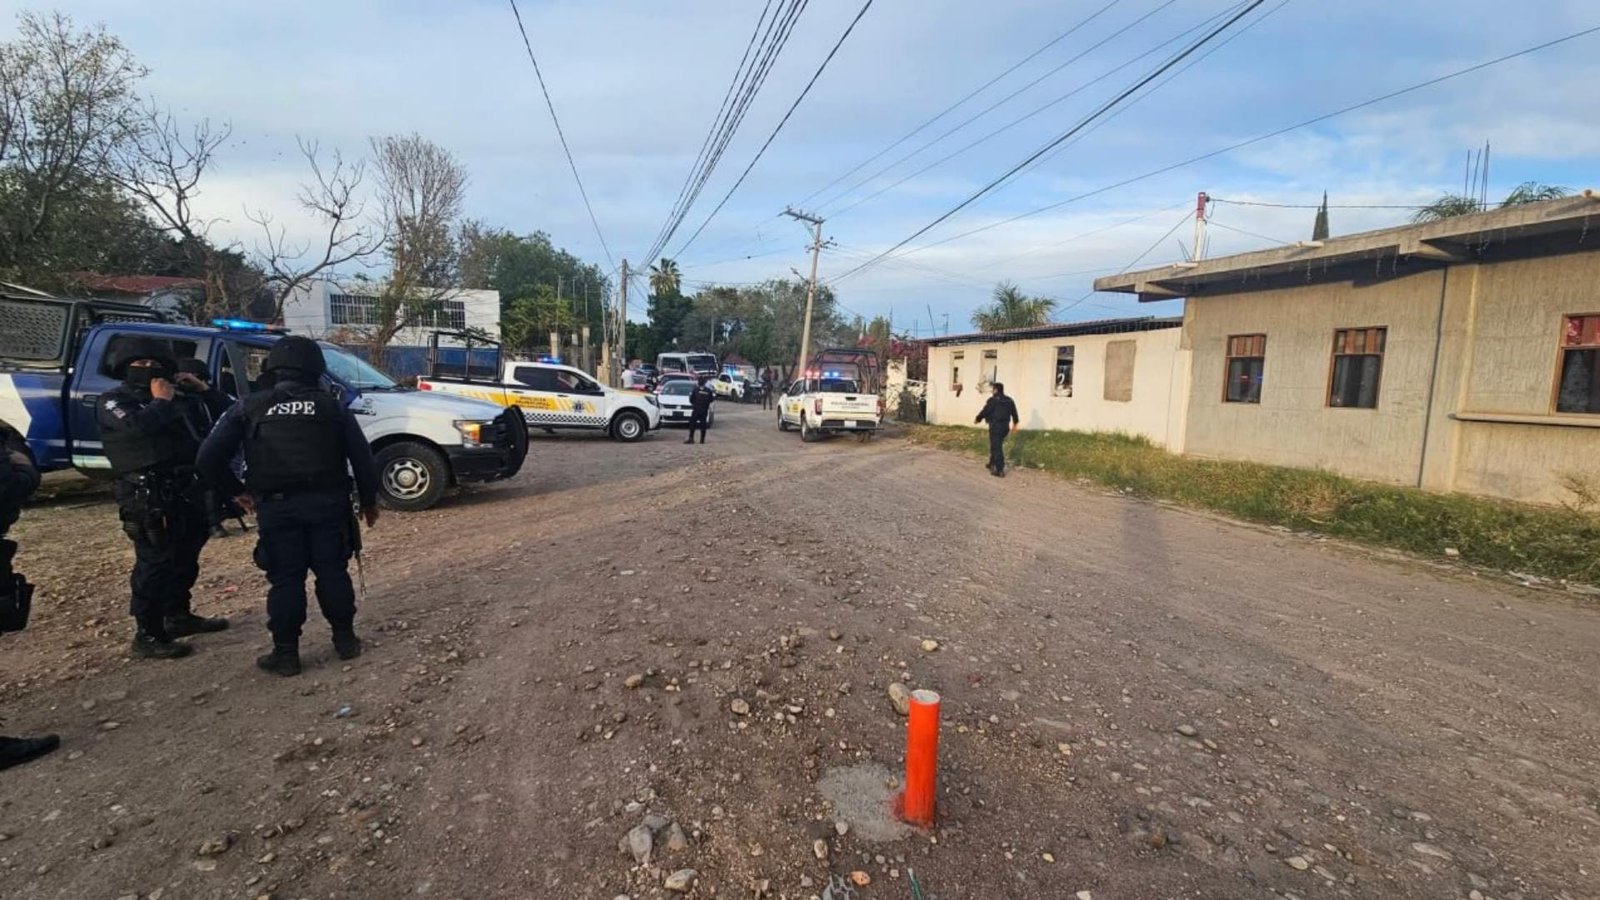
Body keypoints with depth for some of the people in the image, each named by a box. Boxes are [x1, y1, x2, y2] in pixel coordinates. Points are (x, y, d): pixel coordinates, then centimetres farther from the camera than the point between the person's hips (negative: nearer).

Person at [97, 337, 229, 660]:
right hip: (148, 498, -8)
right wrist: (161, 401, -9)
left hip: (186, 492, 8)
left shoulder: (171, 400, 22)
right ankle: (148, 636, -2)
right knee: (154, 563, -8)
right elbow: (137, 425, -23)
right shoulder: (112, 401, 0)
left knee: (185, 560, 16)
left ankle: (179, 616, 31)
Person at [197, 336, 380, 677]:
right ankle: (345, 639, 18)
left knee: (285, 579, 7)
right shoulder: (331, 406, 5)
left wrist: (236, 491, 14)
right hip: (327, 503, 1)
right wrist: (368, 500, 13)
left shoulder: (249, 407, 3)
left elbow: (209, 458, -1)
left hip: (277, 508, -1)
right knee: (332, 572, 10)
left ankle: (285, 654, 12)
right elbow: (362, 457, 3)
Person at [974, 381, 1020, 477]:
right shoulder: (1009, 401, 10)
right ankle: (992, 464, 33)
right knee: (996, 445, 22)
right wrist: (1015, 424, 29)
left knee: (996, 447, -5)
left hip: (995, 426, -8)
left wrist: (977, 419, 5)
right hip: (1005, 426, 8)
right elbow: (1014, 413, 16)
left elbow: (985, 411, -10)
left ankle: (1000, 470, -8)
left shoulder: (993, 400, -12)